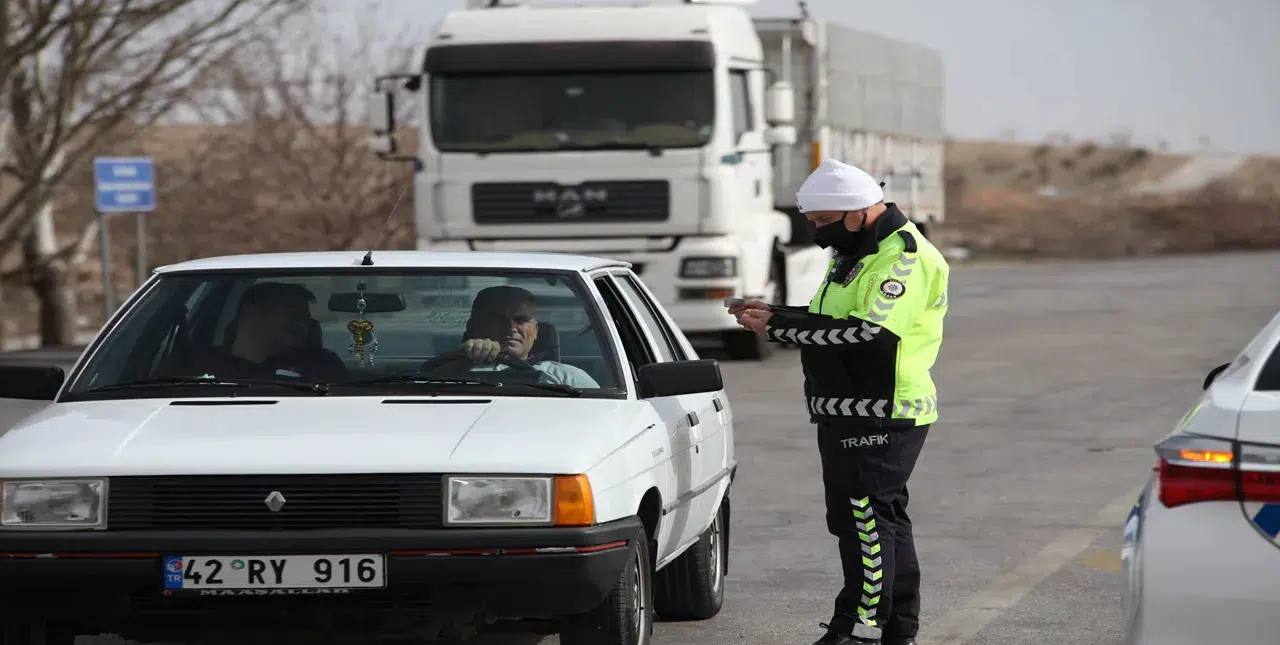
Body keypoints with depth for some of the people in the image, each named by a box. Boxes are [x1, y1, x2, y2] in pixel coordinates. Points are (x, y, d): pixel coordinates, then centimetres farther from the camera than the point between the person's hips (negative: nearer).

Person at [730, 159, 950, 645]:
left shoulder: (903, 257, -15)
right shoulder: (856, 252, 19)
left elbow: (872, 333, -26)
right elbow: (833, 321, 25)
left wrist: (779, 326, -22)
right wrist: (773, 315, 8)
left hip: (881, 416, -11)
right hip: (847, 412, 11)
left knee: (863, 518, -12)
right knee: (884, 519, 15)